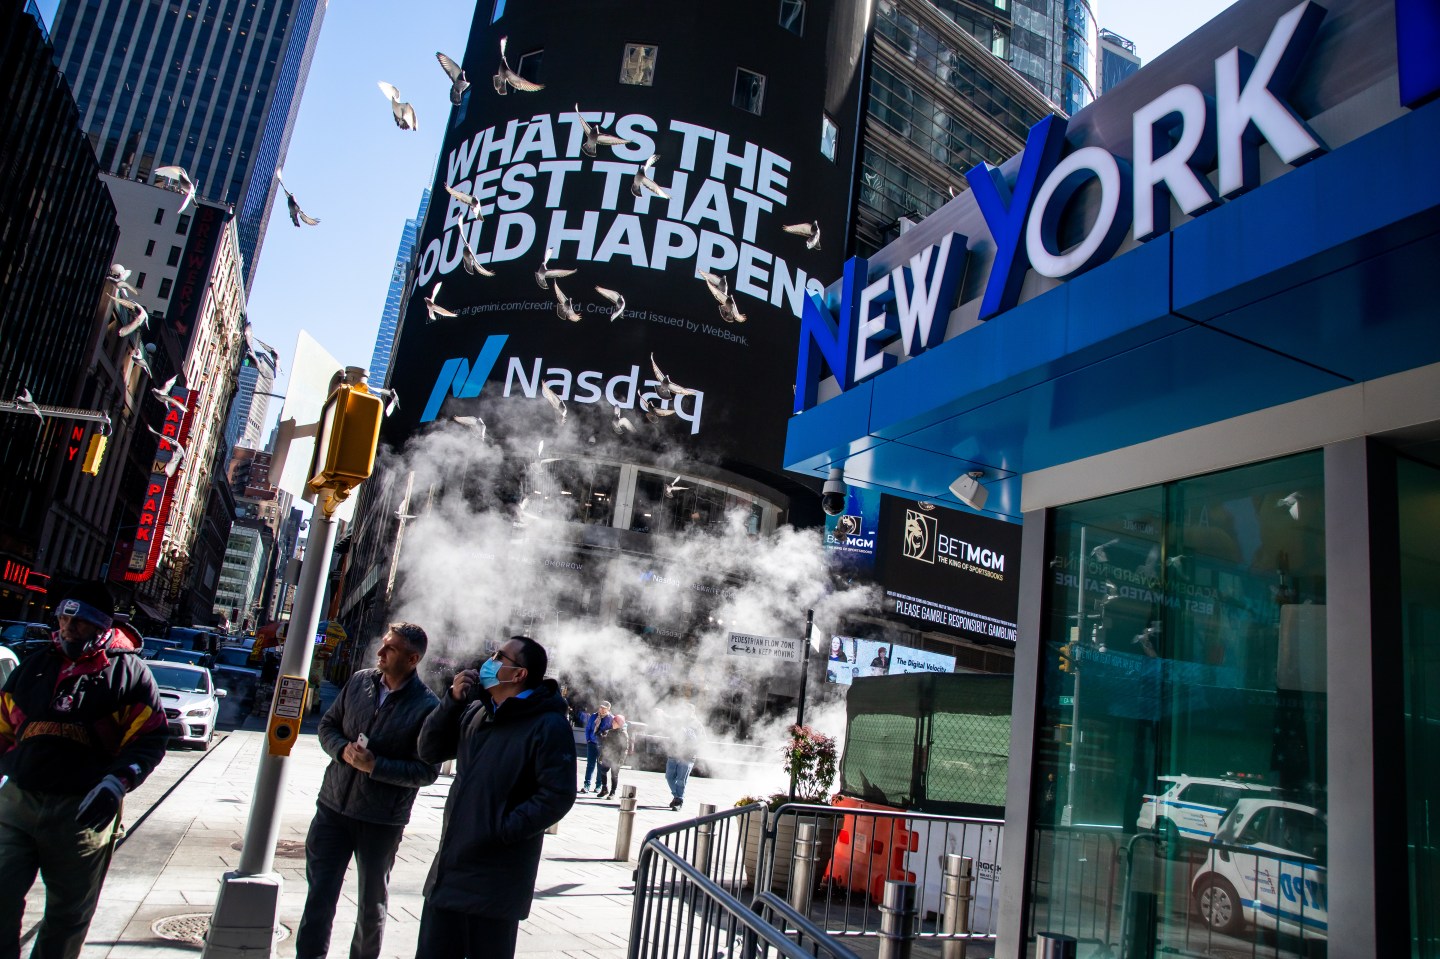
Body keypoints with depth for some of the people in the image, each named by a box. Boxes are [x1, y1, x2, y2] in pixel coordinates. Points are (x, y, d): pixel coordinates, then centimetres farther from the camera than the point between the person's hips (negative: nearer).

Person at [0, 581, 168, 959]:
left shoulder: (128, 672, 0)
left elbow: (149, 739, -6)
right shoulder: (35, 665, 13)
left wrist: (116, 784, -19)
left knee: (68, 914, 10)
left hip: (83, 812, -3)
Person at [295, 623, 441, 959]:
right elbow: (328, 725, 11)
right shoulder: (360, 681, 0)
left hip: (382, 821, -3)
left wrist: (375, 766, -23)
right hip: (333, 806, 3)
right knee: (319, 896, 6)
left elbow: (427, 771, -14)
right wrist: (342, 750, -10)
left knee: (372, 905, 15)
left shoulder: (427, 707, -14)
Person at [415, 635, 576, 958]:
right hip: (448, 870, 7)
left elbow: (558, 795, -20)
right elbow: (430, 751, 12)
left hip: (495, 881, -7)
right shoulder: (475, 711, 10)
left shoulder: (548, 725, -15)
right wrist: (453, 699, -2)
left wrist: (502, 830, -23)